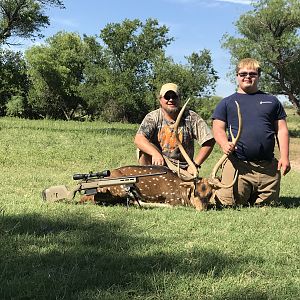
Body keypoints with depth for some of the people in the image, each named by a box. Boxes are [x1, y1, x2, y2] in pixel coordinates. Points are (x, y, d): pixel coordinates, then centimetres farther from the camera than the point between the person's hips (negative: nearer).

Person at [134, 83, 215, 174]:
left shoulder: (191, 117, -3)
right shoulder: (153, 117, -3)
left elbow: (209, 142, -6)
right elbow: (138, 139, -18)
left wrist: (195, 164, -13)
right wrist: (155, 153, -36)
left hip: (183, 169, -1)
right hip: (158, 165, 1)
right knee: (144, 150, -24)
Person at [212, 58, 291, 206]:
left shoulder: (271, 101, 18)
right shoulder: (227, 103, 13)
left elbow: (281, 129, 14)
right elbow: (218, 128, 5)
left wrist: (284, 156, 2)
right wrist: (225, 144, -16)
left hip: (268, 166, 2)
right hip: (237, 165, -2)